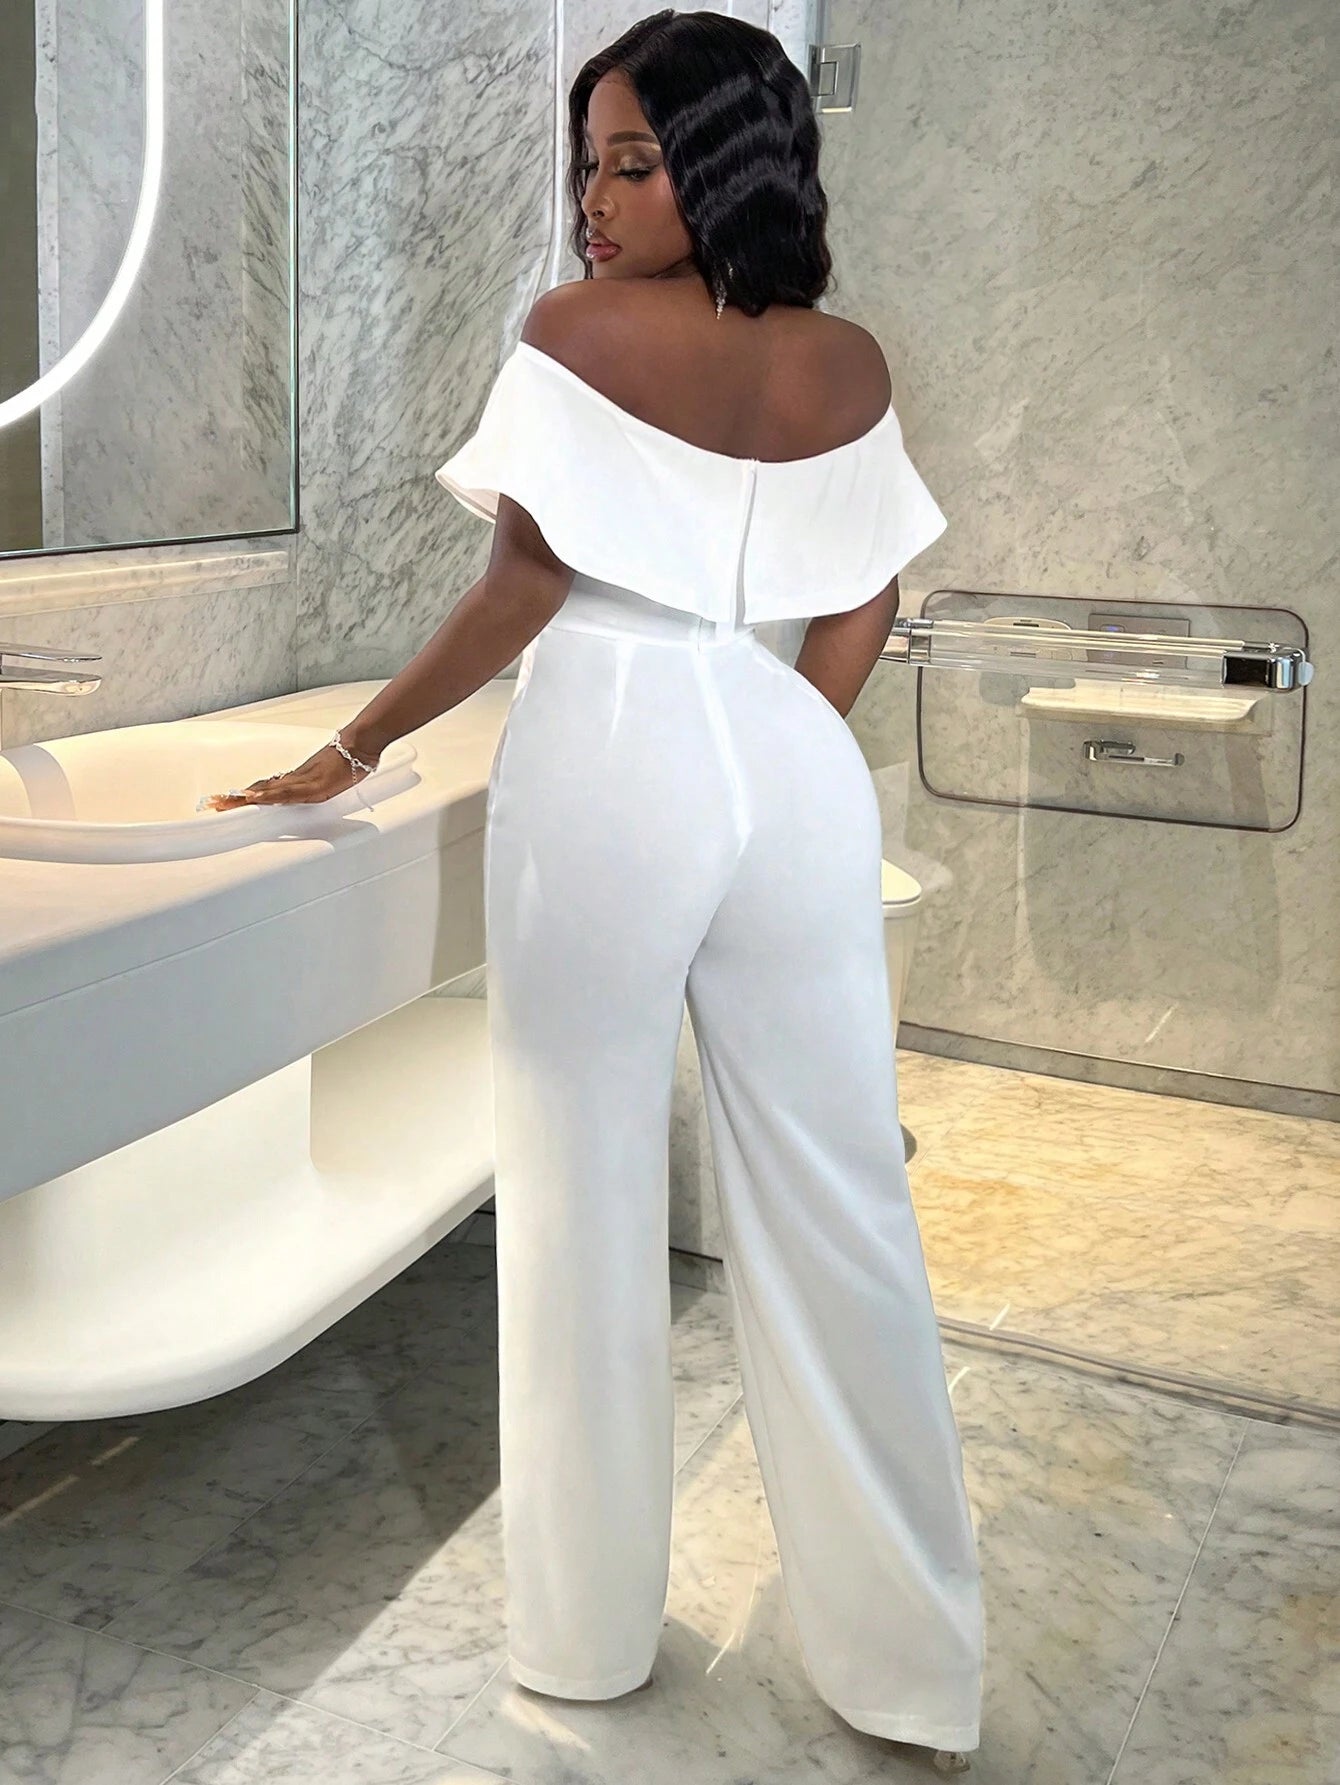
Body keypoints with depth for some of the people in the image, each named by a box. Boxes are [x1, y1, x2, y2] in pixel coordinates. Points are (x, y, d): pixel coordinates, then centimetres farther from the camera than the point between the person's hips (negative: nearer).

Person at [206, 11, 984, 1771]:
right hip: (793, 766, 5)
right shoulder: (848, 364, 9)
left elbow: (525, 590, -7)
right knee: (836, 1206, 9)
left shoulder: (579, 331, -5)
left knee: (584, 1195, 9)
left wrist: (356, 745, 3)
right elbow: (866, 602, 13)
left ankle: (589, 1628, 25)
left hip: (607, 761, -4)